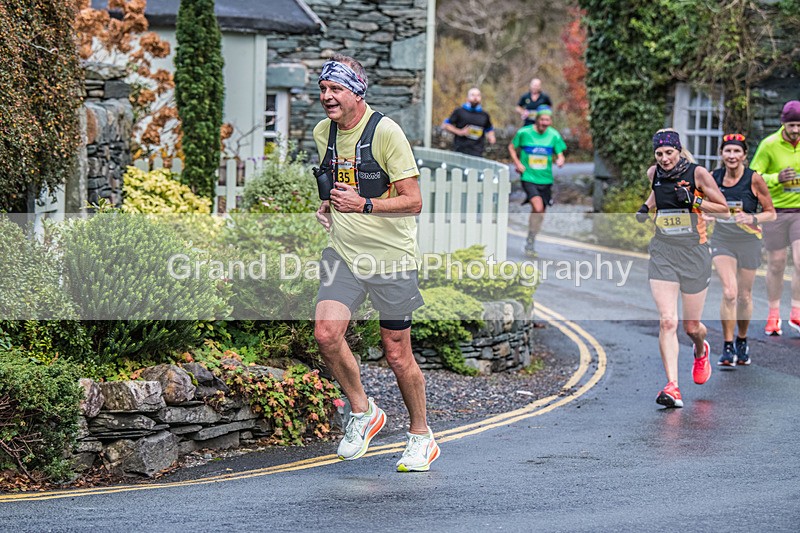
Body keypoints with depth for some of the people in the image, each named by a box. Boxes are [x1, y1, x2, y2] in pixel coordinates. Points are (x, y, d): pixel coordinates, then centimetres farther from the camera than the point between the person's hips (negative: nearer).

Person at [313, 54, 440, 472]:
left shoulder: (386, 132, -15)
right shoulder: (323, 132, 6)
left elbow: (413, 201, -15)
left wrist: (363, 205, -26)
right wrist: (328, 204, 4)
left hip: (391, 258, -5)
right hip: (343, 253, 5)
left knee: (397, 355, 2)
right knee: (326, 333, -15)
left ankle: (420, 436, 23)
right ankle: (363, 412, 8)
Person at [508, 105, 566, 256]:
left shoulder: (554, 135, -1)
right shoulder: (524, 133, -6)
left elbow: (560, 154, 3)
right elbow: (512, 147, 9)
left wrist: (560, 161, -20)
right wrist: (517, 163, -4)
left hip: (545, 179, 4)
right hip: (528, 177, -3)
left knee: (540, 213, 9)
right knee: (538, 208, -23)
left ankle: (530, 243, 28)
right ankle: (530, 241, -8)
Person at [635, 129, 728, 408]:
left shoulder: (697, 173, -8)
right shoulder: (654, 173, 3)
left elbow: (724, 207, -2)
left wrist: (694, 201, -16)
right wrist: (647, 206, 8)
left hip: (694, 253, -2)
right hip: (662, 252, 2)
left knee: (691, 326, 9)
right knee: (667, 321, -15)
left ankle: (700, 351, 46)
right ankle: (672, 386, -18)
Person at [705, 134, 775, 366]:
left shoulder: (754, 179, -10)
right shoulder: (713, 178, -2)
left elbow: (771, 213, -4)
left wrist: (753, 218, -23)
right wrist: (706, 215, -9)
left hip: (749, 242, -1)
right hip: (722, 241, 1)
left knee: (744, 296, 10)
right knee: (729, 293, -15)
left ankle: (742, 342, 32)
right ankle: (727, 347, -8)